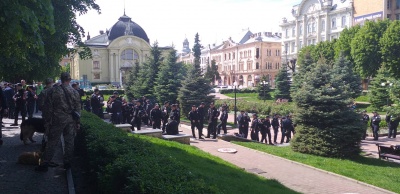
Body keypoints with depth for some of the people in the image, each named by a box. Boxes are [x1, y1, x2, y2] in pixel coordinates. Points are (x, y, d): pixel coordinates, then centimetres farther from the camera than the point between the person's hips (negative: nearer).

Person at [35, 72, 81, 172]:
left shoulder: (53, 90, -3)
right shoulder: (75, 92, 2)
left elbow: (47, 106, -1)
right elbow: (78, 108, 3)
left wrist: (48, 119, 10)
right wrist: (77, 122, 8)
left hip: (58, 120, -2)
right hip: (71, 120, 2)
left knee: (52, 142, 3)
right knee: (69, 141, 10)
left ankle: (45, 164, 7)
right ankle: (67, 163, 16)